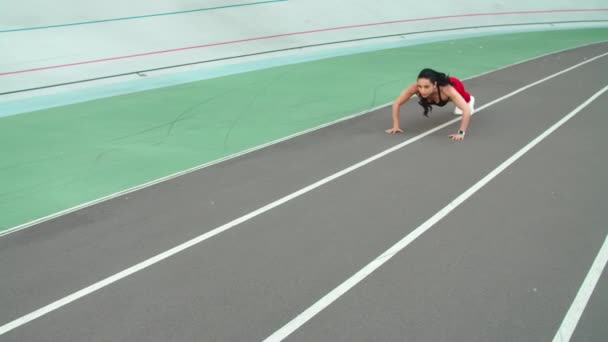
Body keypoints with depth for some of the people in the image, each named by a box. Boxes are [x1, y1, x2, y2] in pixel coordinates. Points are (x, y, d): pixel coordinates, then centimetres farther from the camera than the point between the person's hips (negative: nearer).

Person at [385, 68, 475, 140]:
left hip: (454, 85, -2)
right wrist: (396, 126, -37)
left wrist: (461, 133, -56)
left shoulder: (446, 89, -51)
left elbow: (466, 110, -52)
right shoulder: (414, 87, -45)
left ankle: (470, 100, 69)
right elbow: (396, 103, -33)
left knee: (466, 100, 35)